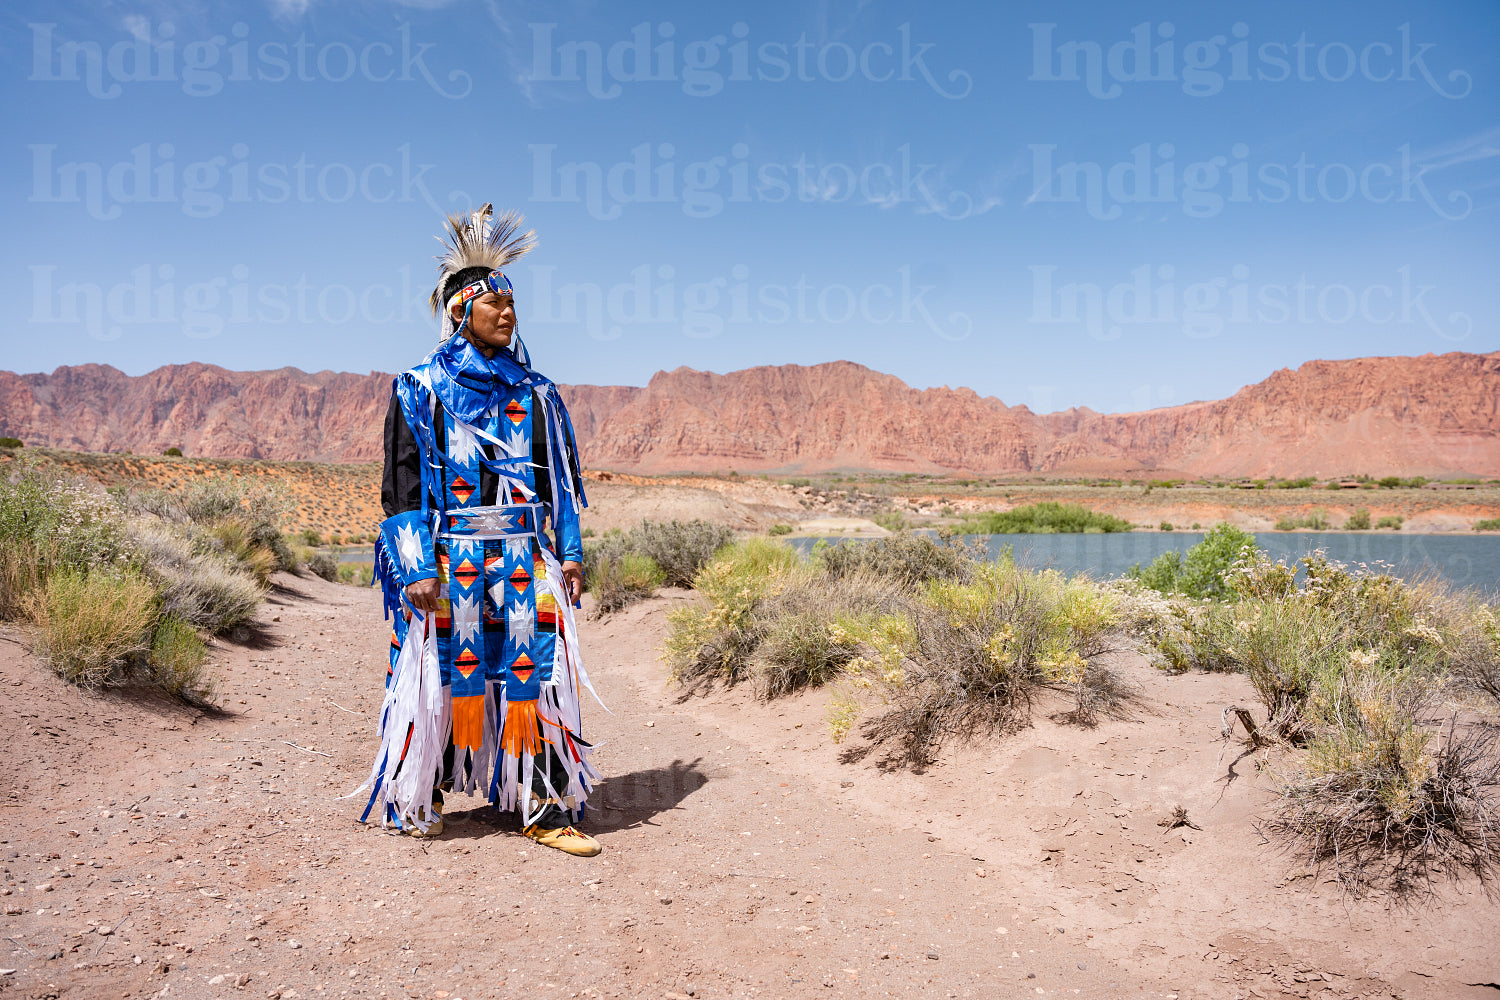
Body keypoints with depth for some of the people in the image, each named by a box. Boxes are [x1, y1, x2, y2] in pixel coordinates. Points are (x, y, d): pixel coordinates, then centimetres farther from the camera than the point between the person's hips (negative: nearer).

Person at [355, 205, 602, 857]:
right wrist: (415, 568, -10)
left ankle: (546, 809, 5)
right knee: (441, 672, 3)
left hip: (524, 554, 3)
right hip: (447, 554, -2)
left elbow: (560, 478, 14)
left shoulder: (535, 394, 12)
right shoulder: (420, 391, 3)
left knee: (538, 670, -2)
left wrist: (569, 552, 6)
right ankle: (417, 803, 22)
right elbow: (402, 481, -2)